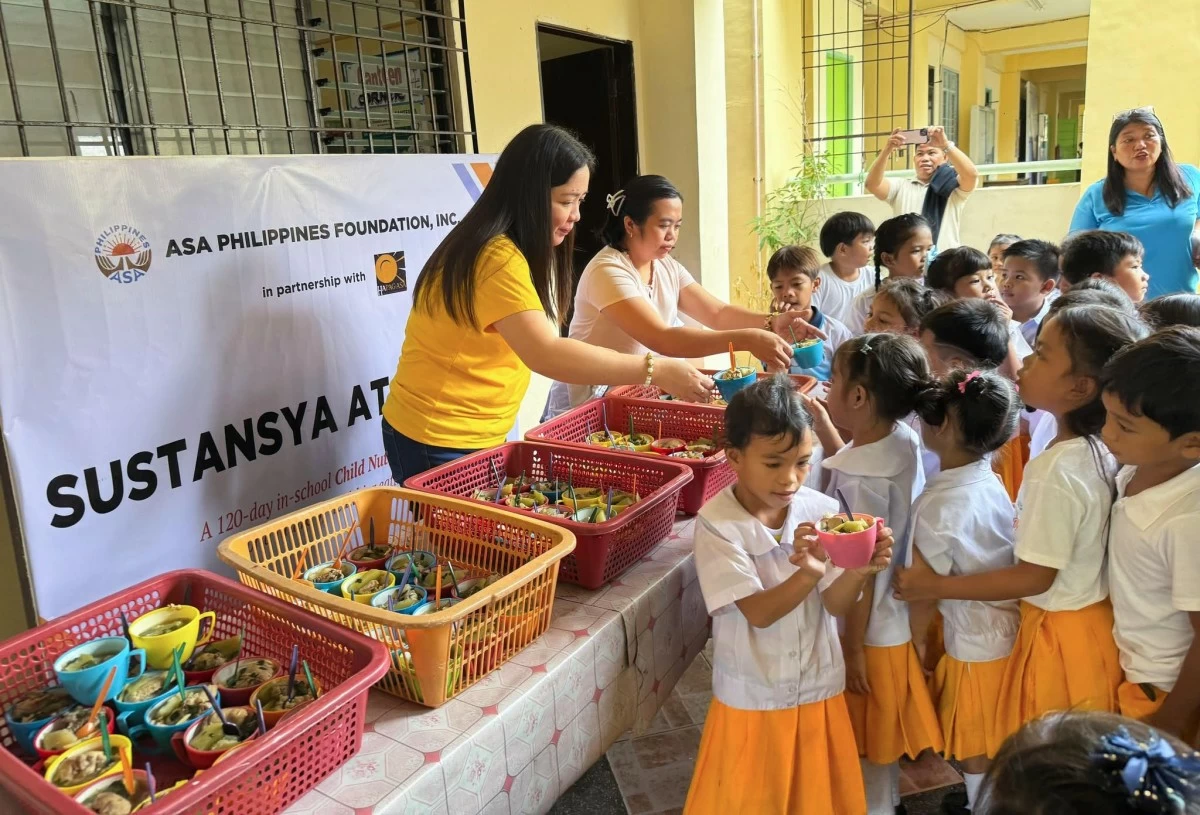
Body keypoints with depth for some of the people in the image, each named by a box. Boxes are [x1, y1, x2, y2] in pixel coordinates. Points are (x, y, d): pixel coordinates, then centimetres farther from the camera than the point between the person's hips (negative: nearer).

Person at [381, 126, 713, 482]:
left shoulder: (515, 252, 8)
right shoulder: (497, 258, -24)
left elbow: (539, 345, 1)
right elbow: (547, 355, -35)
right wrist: (655, 371, -32)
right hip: (438, 442, -9)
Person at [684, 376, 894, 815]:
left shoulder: (822, 510, -9)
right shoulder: (717, 523, -20)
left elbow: (836, 604, -9)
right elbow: (759, 612, -24)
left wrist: (858, 569, -30)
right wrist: (808, 572, -41)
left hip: (819, 689, 3)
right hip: (753, 697, -3)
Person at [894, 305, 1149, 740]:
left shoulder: (1055, 470, -28)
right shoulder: (1103, 451, -4)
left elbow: (1034, 577, -22)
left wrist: (934, 586, -17)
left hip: (1059, 634, -8)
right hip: (1094, 621, 8)